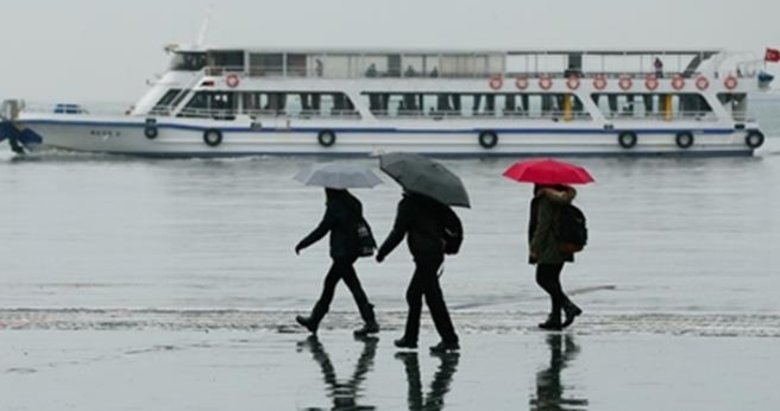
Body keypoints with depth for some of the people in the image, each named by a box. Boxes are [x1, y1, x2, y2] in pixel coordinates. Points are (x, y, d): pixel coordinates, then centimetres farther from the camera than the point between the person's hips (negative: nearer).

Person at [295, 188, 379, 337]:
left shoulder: (335, 206, -15)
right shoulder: (353, 203, 9)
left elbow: (322, 230, -12)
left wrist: (303, 244, -3)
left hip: (342, 253, -9)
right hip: (352, 250, 9)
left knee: (354, 286, -6)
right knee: (329, 283, 15)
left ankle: (370, 322, -6)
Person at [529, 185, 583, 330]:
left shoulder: (546, 199, -15)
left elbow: (543, 224, -18)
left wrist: (534, 247, -15)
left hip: (550, 247, -9)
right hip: (562, 246, 9)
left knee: (543, 279, -4)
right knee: (552, 280, 13)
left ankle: (568, 306, -15)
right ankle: (555, 318, 11)